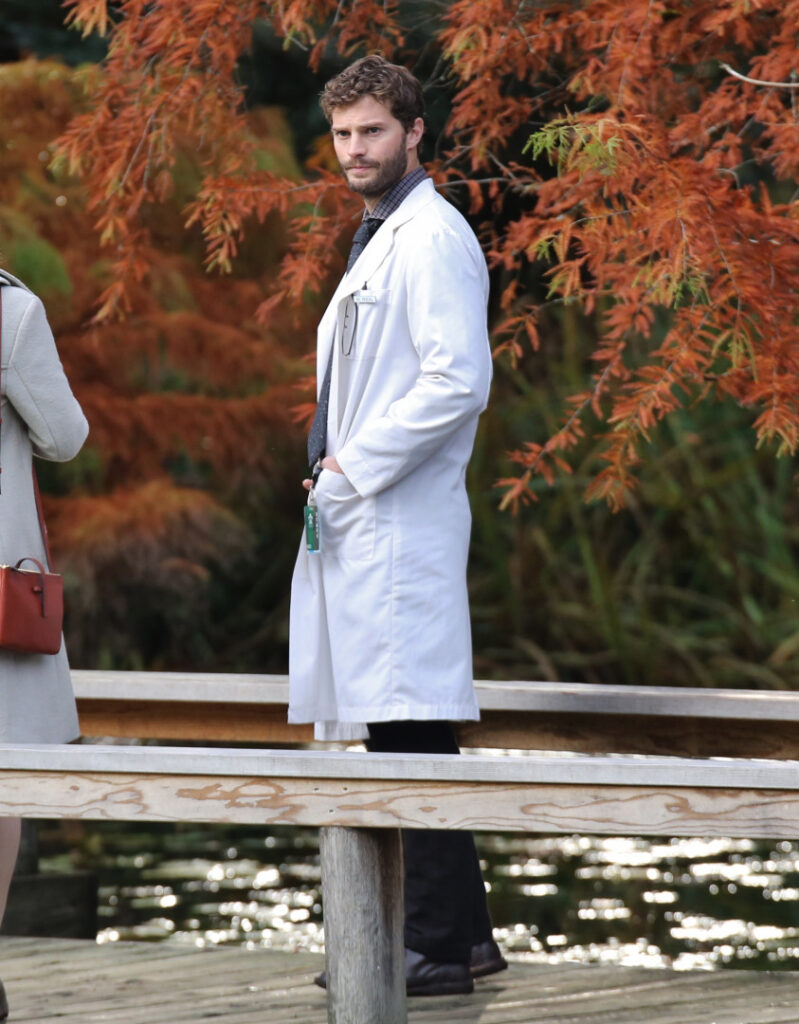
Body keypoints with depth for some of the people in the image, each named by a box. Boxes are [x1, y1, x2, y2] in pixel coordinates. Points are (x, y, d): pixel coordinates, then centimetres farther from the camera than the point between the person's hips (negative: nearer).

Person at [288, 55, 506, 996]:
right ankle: (461, 932, 16)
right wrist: (333, 471, 15)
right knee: (397, 738, 11)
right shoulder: (376, 241, 22)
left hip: (401, 524, -10)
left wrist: (354, 468, -15)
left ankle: (436, 948, -11)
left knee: (411, 736, -11)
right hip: (358, 525, 10)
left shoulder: (431, 237, -9)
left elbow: (458, 381, -19)